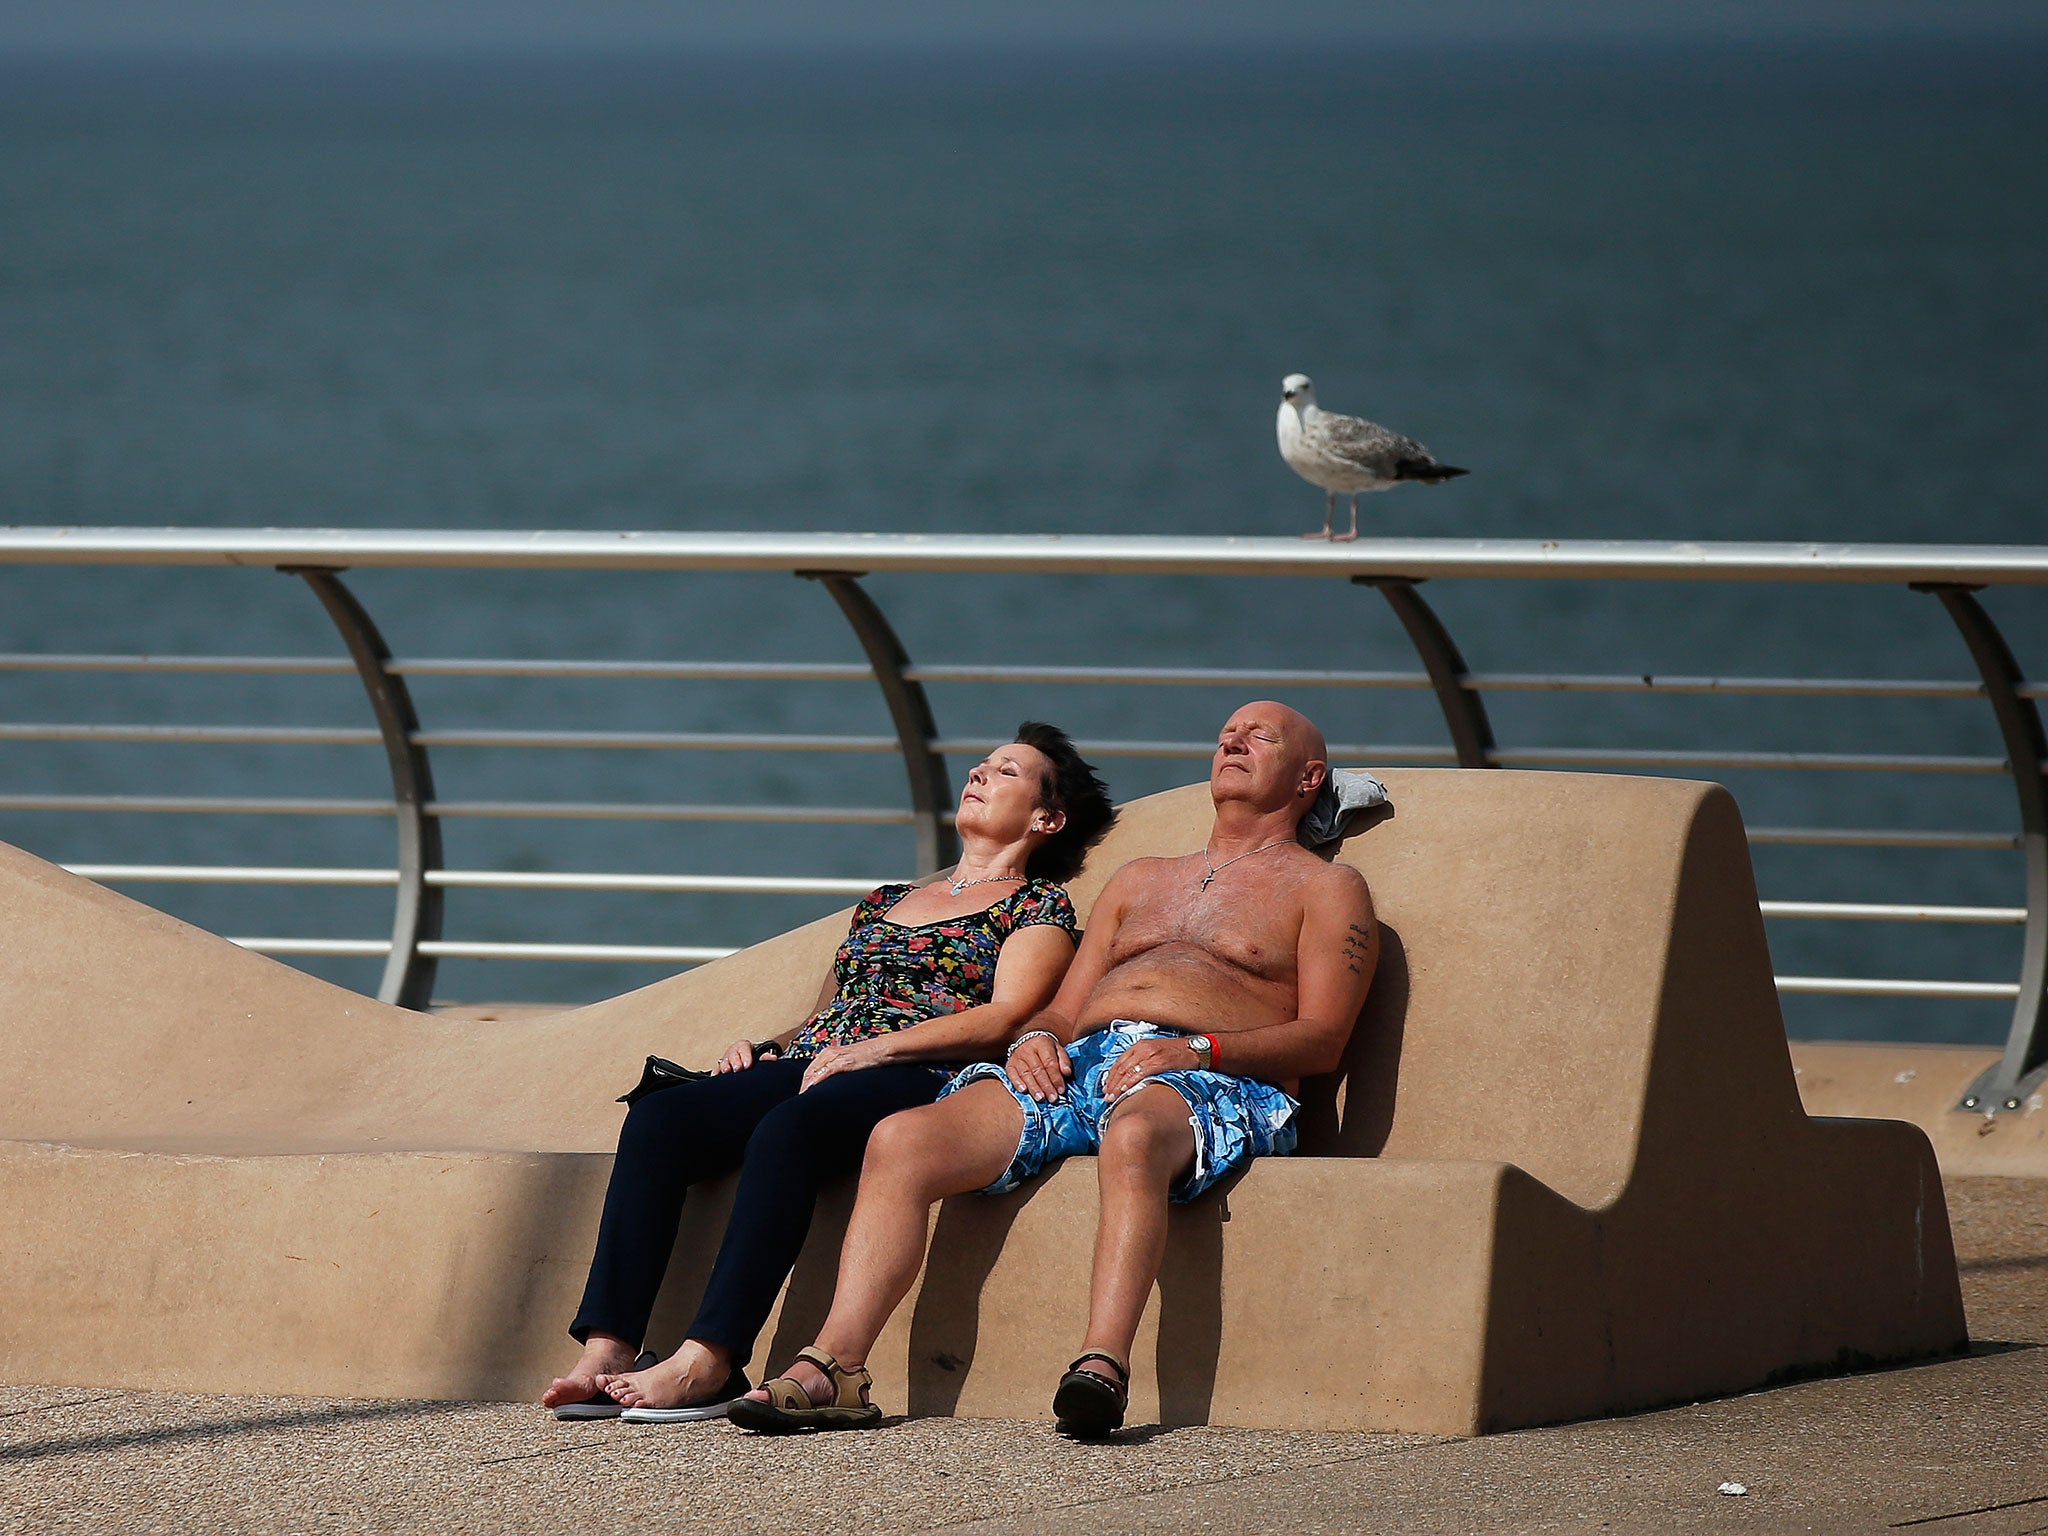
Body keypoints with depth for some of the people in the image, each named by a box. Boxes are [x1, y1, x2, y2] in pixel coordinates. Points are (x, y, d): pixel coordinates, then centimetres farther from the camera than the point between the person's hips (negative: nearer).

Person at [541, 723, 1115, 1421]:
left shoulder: (1038, 904, 14)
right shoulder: (884, 903, 33)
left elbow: (1005, 1017, -3)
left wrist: (875, 1048, -14)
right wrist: (766, 1048, 9)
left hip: (915, 1079, -6)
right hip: (806, 1067, 6)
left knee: (788, 1129, -39)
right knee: (658, 1118, -24)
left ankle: (707, 1363, -47)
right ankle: (608, 1354, -35)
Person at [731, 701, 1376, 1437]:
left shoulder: (1325, 887, 17)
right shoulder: (1140, 880, 36)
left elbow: (1322, 1040, 2)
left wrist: (1197, 1048, -14)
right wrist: (1038, 1038, 2)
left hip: (1211, 1083, -6)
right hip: (1079, 1064, 6)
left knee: (1133, 1133, -44)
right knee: (901, 1139, -22)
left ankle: (1102, 1368, -60)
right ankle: (835, 1368, -32)